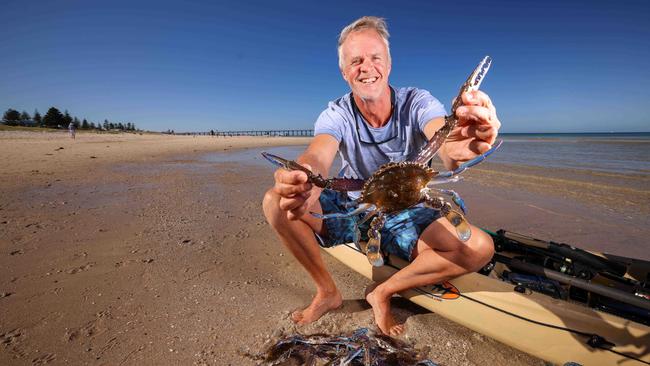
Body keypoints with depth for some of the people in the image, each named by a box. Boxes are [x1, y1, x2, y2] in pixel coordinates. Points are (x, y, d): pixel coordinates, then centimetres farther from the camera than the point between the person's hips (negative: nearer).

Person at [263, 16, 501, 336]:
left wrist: (457, 150, -61)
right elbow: (318, 156, -32)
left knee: (481, 247, -24)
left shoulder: (418, 103, -13)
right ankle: (327, 292, -3)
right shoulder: (336, 115, -11)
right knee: (275, 201, -21)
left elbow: (444, 141, -35)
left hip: (406, 217, 0)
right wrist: (303, 181, -57)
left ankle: (383, 292, -5)